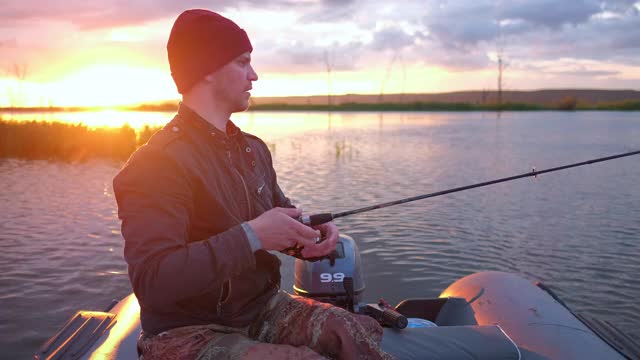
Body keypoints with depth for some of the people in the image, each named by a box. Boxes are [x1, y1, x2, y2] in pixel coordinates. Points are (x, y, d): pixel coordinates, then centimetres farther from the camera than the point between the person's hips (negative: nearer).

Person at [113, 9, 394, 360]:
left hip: (264, 309, 7)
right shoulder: (156, 163, -17)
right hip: (190, 332, -6)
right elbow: (152, 282, -27)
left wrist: (313, 232, -5)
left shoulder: (254, 149, 8)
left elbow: (283, 218, 18)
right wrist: (252, 236, -29)